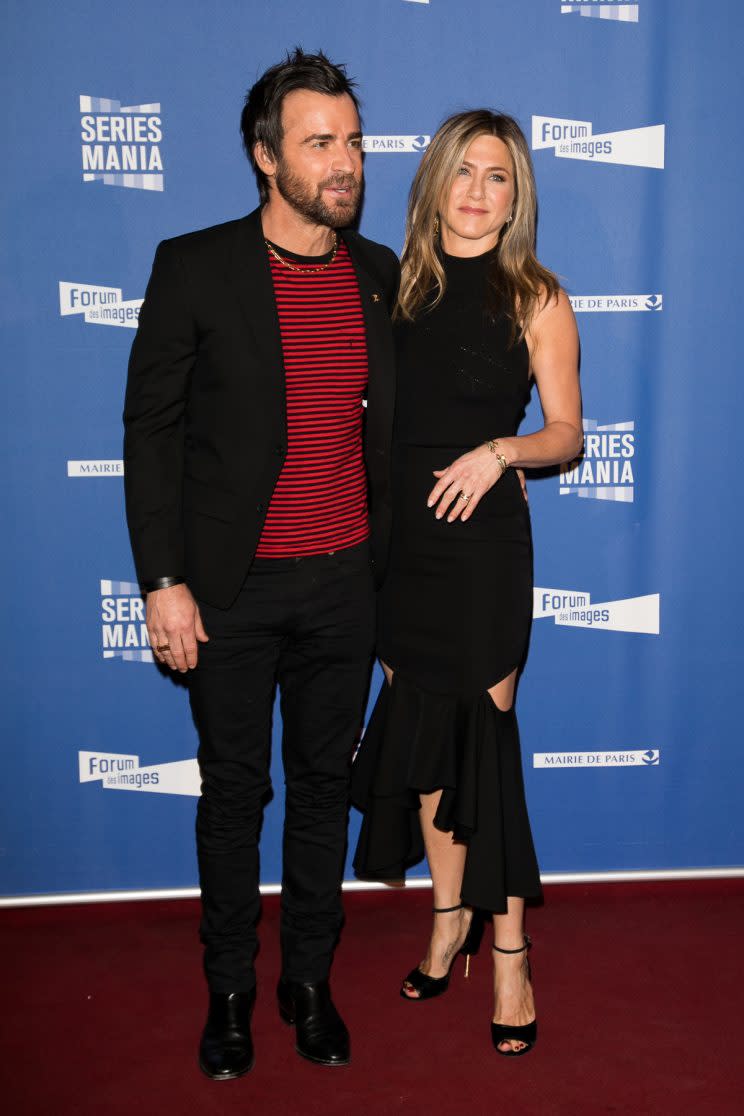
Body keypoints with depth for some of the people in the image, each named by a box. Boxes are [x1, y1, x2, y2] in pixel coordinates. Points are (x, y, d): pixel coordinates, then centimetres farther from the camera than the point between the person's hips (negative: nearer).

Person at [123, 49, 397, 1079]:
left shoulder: (382, 275, 4)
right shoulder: (194, 267, -7)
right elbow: (150, 428, -6)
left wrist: (393, 570, 9)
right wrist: (162, 582, -11)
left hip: (344, 583, 3)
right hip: (232, 588, -3)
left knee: (325, 783, 14)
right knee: (233, 791, 11)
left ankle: (310, 981, 33)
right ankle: (230, 988, 31)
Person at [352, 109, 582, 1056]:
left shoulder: (535, 297, -1)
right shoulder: (400, 284, 10)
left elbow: (566, 432, 0)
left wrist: (499, 452, -18)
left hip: (482, 536, -4)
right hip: (400, 534, 4)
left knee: (480, 732, -1)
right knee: (421, 729, 10)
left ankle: (508, 954, 13)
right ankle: (449, 921, 28)